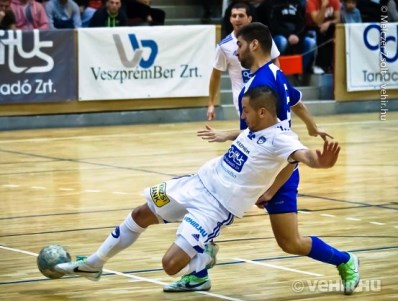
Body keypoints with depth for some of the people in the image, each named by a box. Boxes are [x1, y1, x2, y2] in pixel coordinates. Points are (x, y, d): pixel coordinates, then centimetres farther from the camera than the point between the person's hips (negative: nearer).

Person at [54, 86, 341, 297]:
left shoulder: (280, 138, -24)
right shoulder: (255, 127, 1)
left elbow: (302, 154, -45)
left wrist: (320, 161, -66)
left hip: (218, 206, -9)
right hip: (199, 182, 9)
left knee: (172, 264, -20)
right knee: (140, 215, 20)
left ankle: (207, 256, 13)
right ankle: (93, 264, 39)